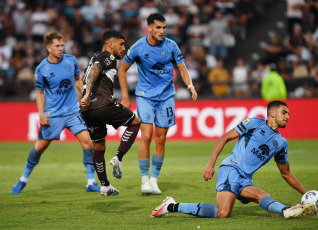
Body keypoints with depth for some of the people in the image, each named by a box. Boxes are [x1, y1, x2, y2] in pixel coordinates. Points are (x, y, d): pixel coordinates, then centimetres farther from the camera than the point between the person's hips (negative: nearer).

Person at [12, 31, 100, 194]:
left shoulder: (71, 61, -1)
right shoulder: (41, 69, -8)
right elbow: (40, 92, 2)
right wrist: (41, 114, -7)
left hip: (73, 111, 2)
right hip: (52, 115, -2)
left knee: (87, 141, -12)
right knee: (40, 146, 4)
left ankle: (91, 183, -4)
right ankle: (23, 179, 25)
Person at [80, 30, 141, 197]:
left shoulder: (96, 57, 27)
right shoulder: (108, 57, -1)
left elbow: (84, 77, 37)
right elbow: (93, 72, -18)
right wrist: (87, 95, -29)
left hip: (86, 110, 9)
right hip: (103, 106, -9)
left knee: (98, 148, 18)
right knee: (135, 122, 12)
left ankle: (104, 186, 23)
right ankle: (118, 158, 0)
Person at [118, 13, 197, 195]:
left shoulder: (171, 46, -4)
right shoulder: (138, 47, -9)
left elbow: (182, 69, 2)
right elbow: (122, 70, 3)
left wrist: (190, 86, -17)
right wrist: (125, 97, 0)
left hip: (166, 96, 2)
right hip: (145, 96, -2)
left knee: (161, 139, 2)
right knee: (146, 136, -14)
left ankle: (154, 179, 12)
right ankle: (144, 180, -6)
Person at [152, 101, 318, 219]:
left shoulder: (281, 143, 21)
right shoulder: (255, 123, 2)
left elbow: (286, 173, 32)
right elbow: (225, 138, 0)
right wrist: (210, 165, -10)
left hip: (245, 180, 7)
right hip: (231, 169, -7)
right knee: (223, 213, -26)